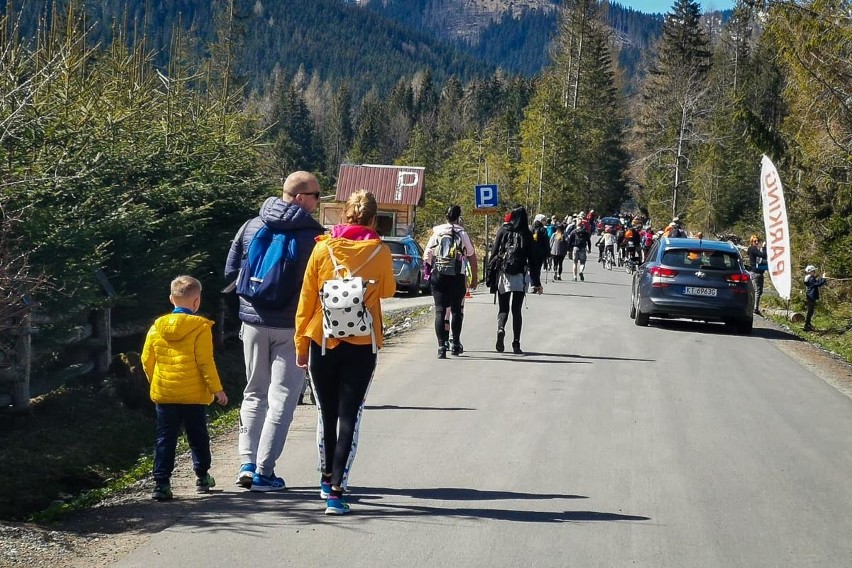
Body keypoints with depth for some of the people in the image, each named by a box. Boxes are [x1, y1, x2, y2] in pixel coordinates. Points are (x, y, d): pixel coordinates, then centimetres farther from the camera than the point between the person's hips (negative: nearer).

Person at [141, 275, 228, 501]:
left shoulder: (157, 326, 3)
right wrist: (217, 389, -4)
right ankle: (202, 477, 25)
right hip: (194, 394, -2)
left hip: (163, 393, 2)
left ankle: (161, 482, -4)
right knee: (198, 436, 14)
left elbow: (147, 360, 7)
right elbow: (205, 362, -11)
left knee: (165, 439, 4)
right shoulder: (200, 327, -9)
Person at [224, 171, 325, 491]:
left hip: (253, 322, 4)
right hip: (292, 326, -4)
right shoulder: (314, 234, -9)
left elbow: (231, 272, 9)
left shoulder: (251, 227, 4)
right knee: (282, 397, 3)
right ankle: (263, 471, 0)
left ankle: (247, 462, 6)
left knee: (254, 394, 16)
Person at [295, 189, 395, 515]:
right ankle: (336, 491, -9)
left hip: (323, 342, 1)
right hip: (362, 345, -1)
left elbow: (306, 299, -1)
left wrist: (301, 344, 6)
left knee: (327, 414, 16)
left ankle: (328, 479, 34)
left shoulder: (323, 248, -3)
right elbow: (387, 292, 13)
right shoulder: (380, 252, -4)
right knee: (349, 416, 0)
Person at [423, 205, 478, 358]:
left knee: (440, 311, 2)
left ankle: (442, 346, -6)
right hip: (458, 277, -1)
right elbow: (472, 258, 7)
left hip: (438, 275, 1)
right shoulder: (463, 234, 1)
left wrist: (429, 271, 22)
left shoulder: (436, 233, 4)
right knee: (456, 310, 12)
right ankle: (456, 344, 14)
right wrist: (474, 278, 18)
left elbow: (426, 256, 5)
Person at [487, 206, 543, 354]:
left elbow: (494, 252, -1)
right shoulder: (526, 235, 1)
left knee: (503, 308, 9)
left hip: (502, 274, 0)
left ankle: (500, 328, -21)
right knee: (516, 309, 7)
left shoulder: (503, 231, 2)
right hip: (520, 276, 0)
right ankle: (516, 343, 2)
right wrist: (536, 283, 6)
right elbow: (532, 259, 3)